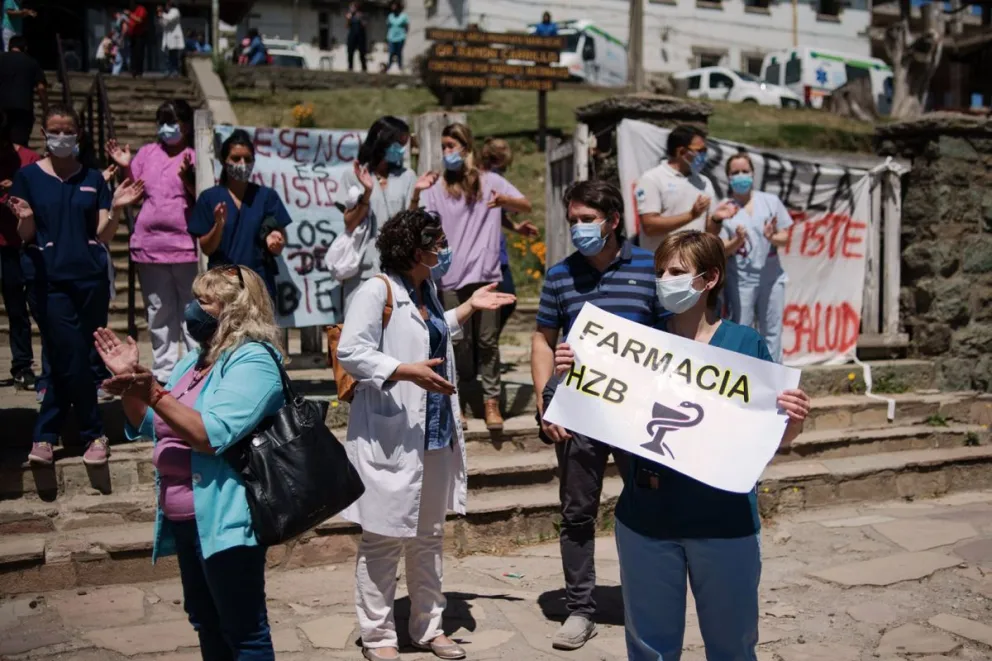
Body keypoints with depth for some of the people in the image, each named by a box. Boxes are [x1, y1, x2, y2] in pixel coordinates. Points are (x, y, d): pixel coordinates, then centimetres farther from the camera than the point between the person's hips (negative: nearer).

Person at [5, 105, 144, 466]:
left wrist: (117, 208, -14)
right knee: (73, 362, -6)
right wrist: (25, 219, -20)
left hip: (91, 278, 2)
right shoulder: (28, 176, 3)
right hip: (50, 282, -2)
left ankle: (44, 437, 20)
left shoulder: (93, 177, 8)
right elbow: (25, 236, 2)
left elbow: (103, 235, 4)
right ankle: (94, 435, 11)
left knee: (64, 363, 8)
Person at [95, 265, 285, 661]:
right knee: (205, 621, 21)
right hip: (185, 519, 10)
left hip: (225, 520, -9)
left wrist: (153, 392, -26)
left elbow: (213, 434, -25)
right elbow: (149, 427, 19)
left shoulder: (253, 360, -14)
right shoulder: (195, 360, 14)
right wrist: (129, 385, 3)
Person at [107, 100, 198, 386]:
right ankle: (163, 375, 22)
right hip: (149, 246, 5)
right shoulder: (148, 152, 12)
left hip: (186, 247, -5)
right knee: (159, 316, 13)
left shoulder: (196, 156, -1)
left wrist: (188, 178, -22)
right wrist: (125, 168, -1)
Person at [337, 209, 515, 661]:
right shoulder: (376, 291, -13)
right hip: (390, 437, -9)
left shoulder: (426, 289, 13)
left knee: (429, 536, 17)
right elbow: (351, 353, -19)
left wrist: (469, 308, 24)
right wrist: (408, 372, -26)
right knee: (384, 539, 4)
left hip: (436, 433, 9)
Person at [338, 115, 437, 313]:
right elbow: (350, 224, -3)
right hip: (362, 268, -1)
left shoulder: (406, 176, 8)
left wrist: (416, 193, -11)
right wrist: (367, 192, -16)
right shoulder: (353, 176, 2)